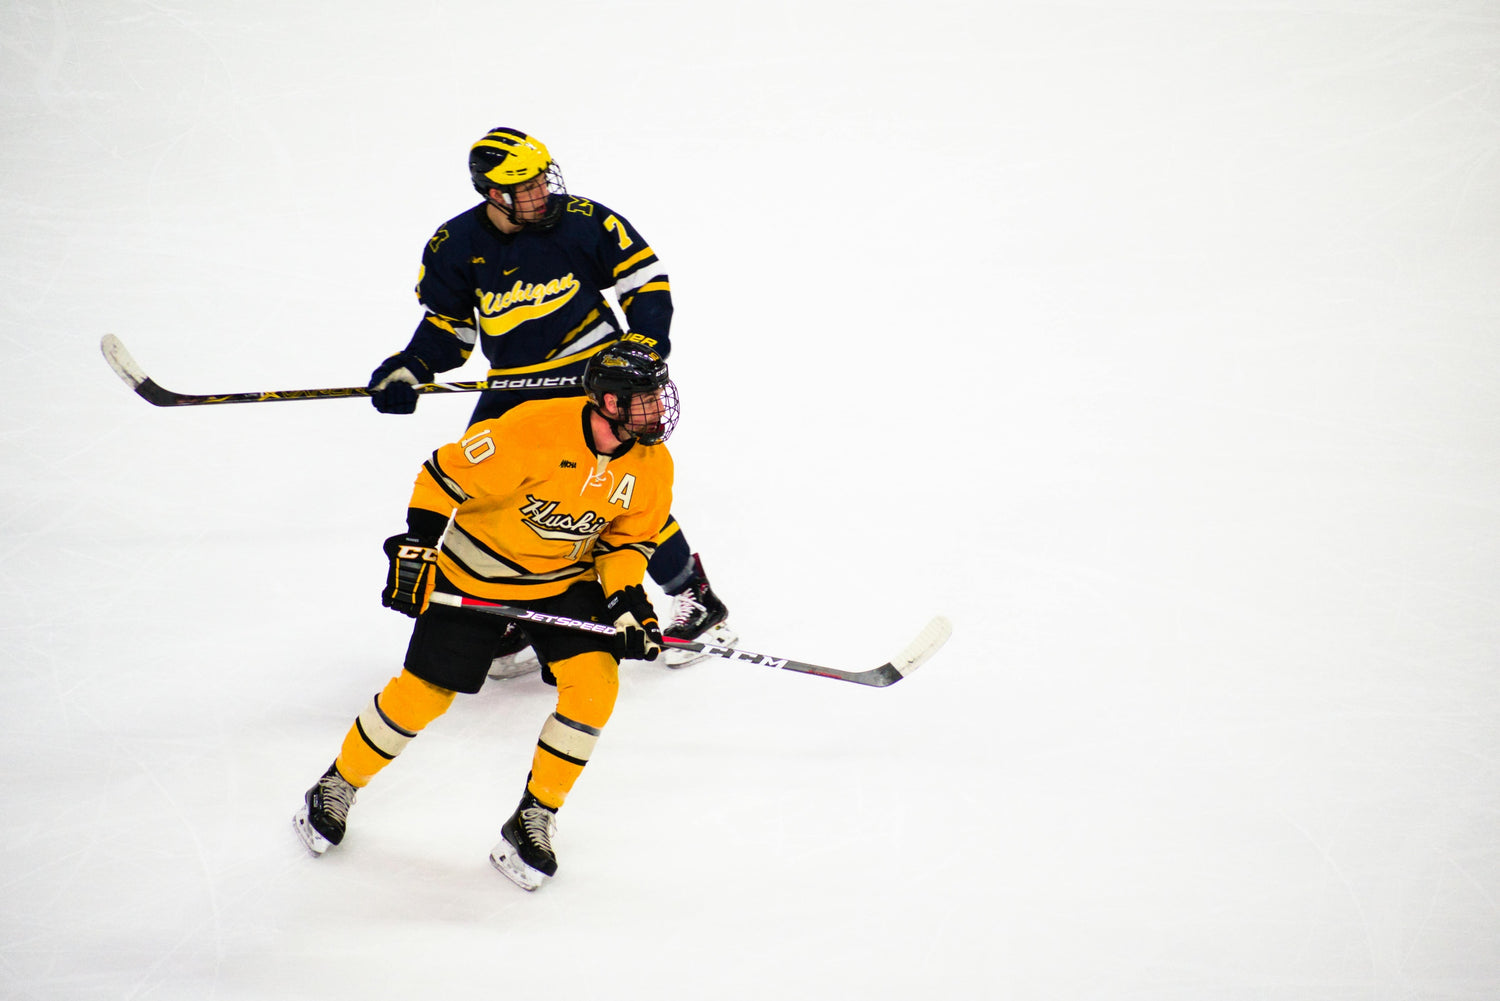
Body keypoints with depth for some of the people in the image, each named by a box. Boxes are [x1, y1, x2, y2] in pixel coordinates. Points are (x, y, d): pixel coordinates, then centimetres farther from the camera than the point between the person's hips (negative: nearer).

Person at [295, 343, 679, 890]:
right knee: (422, 695, 0)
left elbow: (626, 541, 1)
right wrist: (416, 549, -20)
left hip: (567, 578, 4)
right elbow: (446, 474, -21)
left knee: (594, 685, -16)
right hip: (475, 574, -4)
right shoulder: (535, 431, -31)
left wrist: (628, 600, -15)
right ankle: (337, 788, 27)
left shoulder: (652, 466, -14)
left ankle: (532, 822, 1)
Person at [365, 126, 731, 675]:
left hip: (593, 370, -4)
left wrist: (643, 347, -15)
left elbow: (646, 280, -2)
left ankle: (697, 602, 2)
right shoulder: (454, 246, -5)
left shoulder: (583, 222, -12)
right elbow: (447, 322, 8)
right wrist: (407, 369, -7)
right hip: (513, 386, 4)